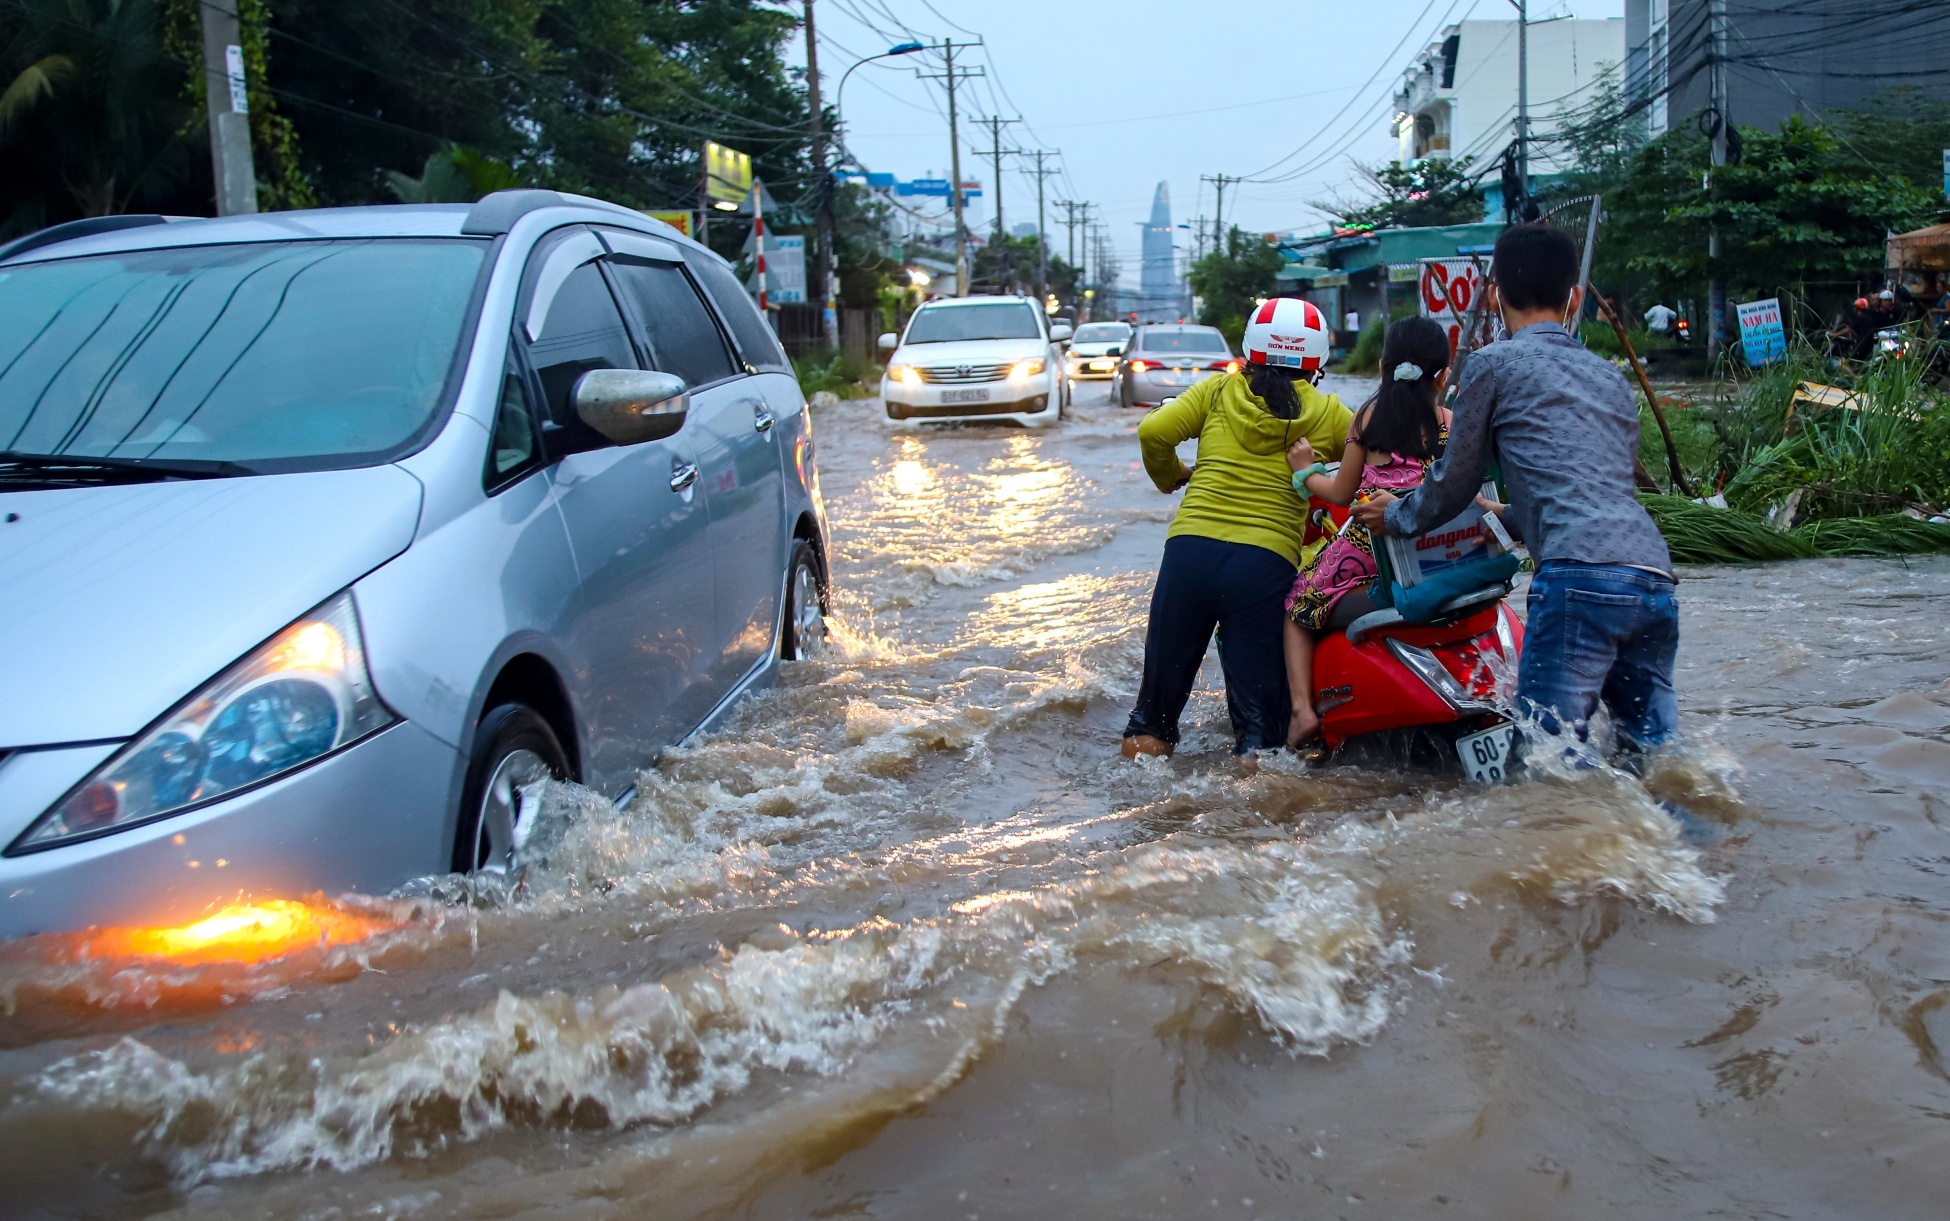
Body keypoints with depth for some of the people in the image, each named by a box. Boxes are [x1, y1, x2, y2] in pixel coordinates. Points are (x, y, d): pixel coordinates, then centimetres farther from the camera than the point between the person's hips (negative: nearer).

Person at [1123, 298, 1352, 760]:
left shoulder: (1219, 391, 12)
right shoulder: (1326, 412, 10)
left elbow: (1153, 432, 2)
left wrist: (1171, 476, 21)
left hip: (1191, 545, 1)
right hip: (1267, 560, -1)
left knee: (1162, 682, 14)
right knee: (1258, 711, 5)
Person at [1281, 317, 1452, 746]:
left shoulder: (1366, 417, 5)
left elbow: (1342, 493, 7)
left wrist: (1306, 472, 23)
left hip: (1366, 545, -1)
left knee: (1300, 606, 18)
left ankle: (1302, 707, 0)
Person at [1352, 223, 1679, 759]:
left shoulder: (1493, 364, 8)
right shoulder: (1611, 377, 28)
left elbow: (1454, 482, 15)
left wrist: (1397, 516, 35)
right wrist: (1506, 519, 54)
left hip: (1582, 576, -7)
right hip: (1656, 578, 7)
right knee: (1652, 752, 11)